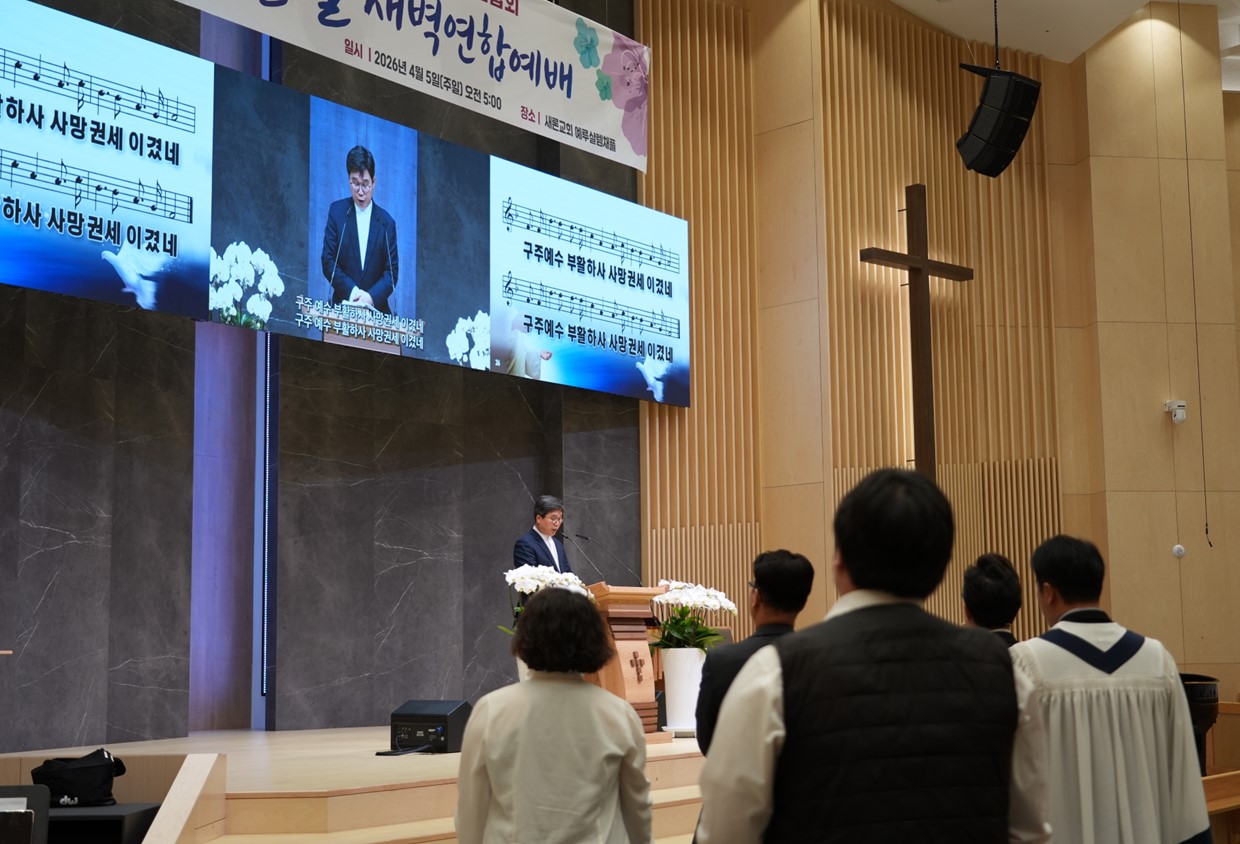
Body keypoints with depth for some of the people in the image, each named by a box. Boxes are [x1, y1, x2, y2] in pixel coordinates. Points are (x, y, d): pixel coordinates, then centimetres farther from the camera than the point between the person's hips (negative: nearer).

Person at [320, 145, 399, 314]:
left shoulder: (386, 222, 7)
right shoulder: (337, 211, 6)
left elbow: (392, 271, 5)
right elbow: (328, 261, 3)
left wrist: (371, 297, -12)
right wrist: (352, 291, -10)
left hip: (376, 310, 1)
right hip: (343, 305, -1)